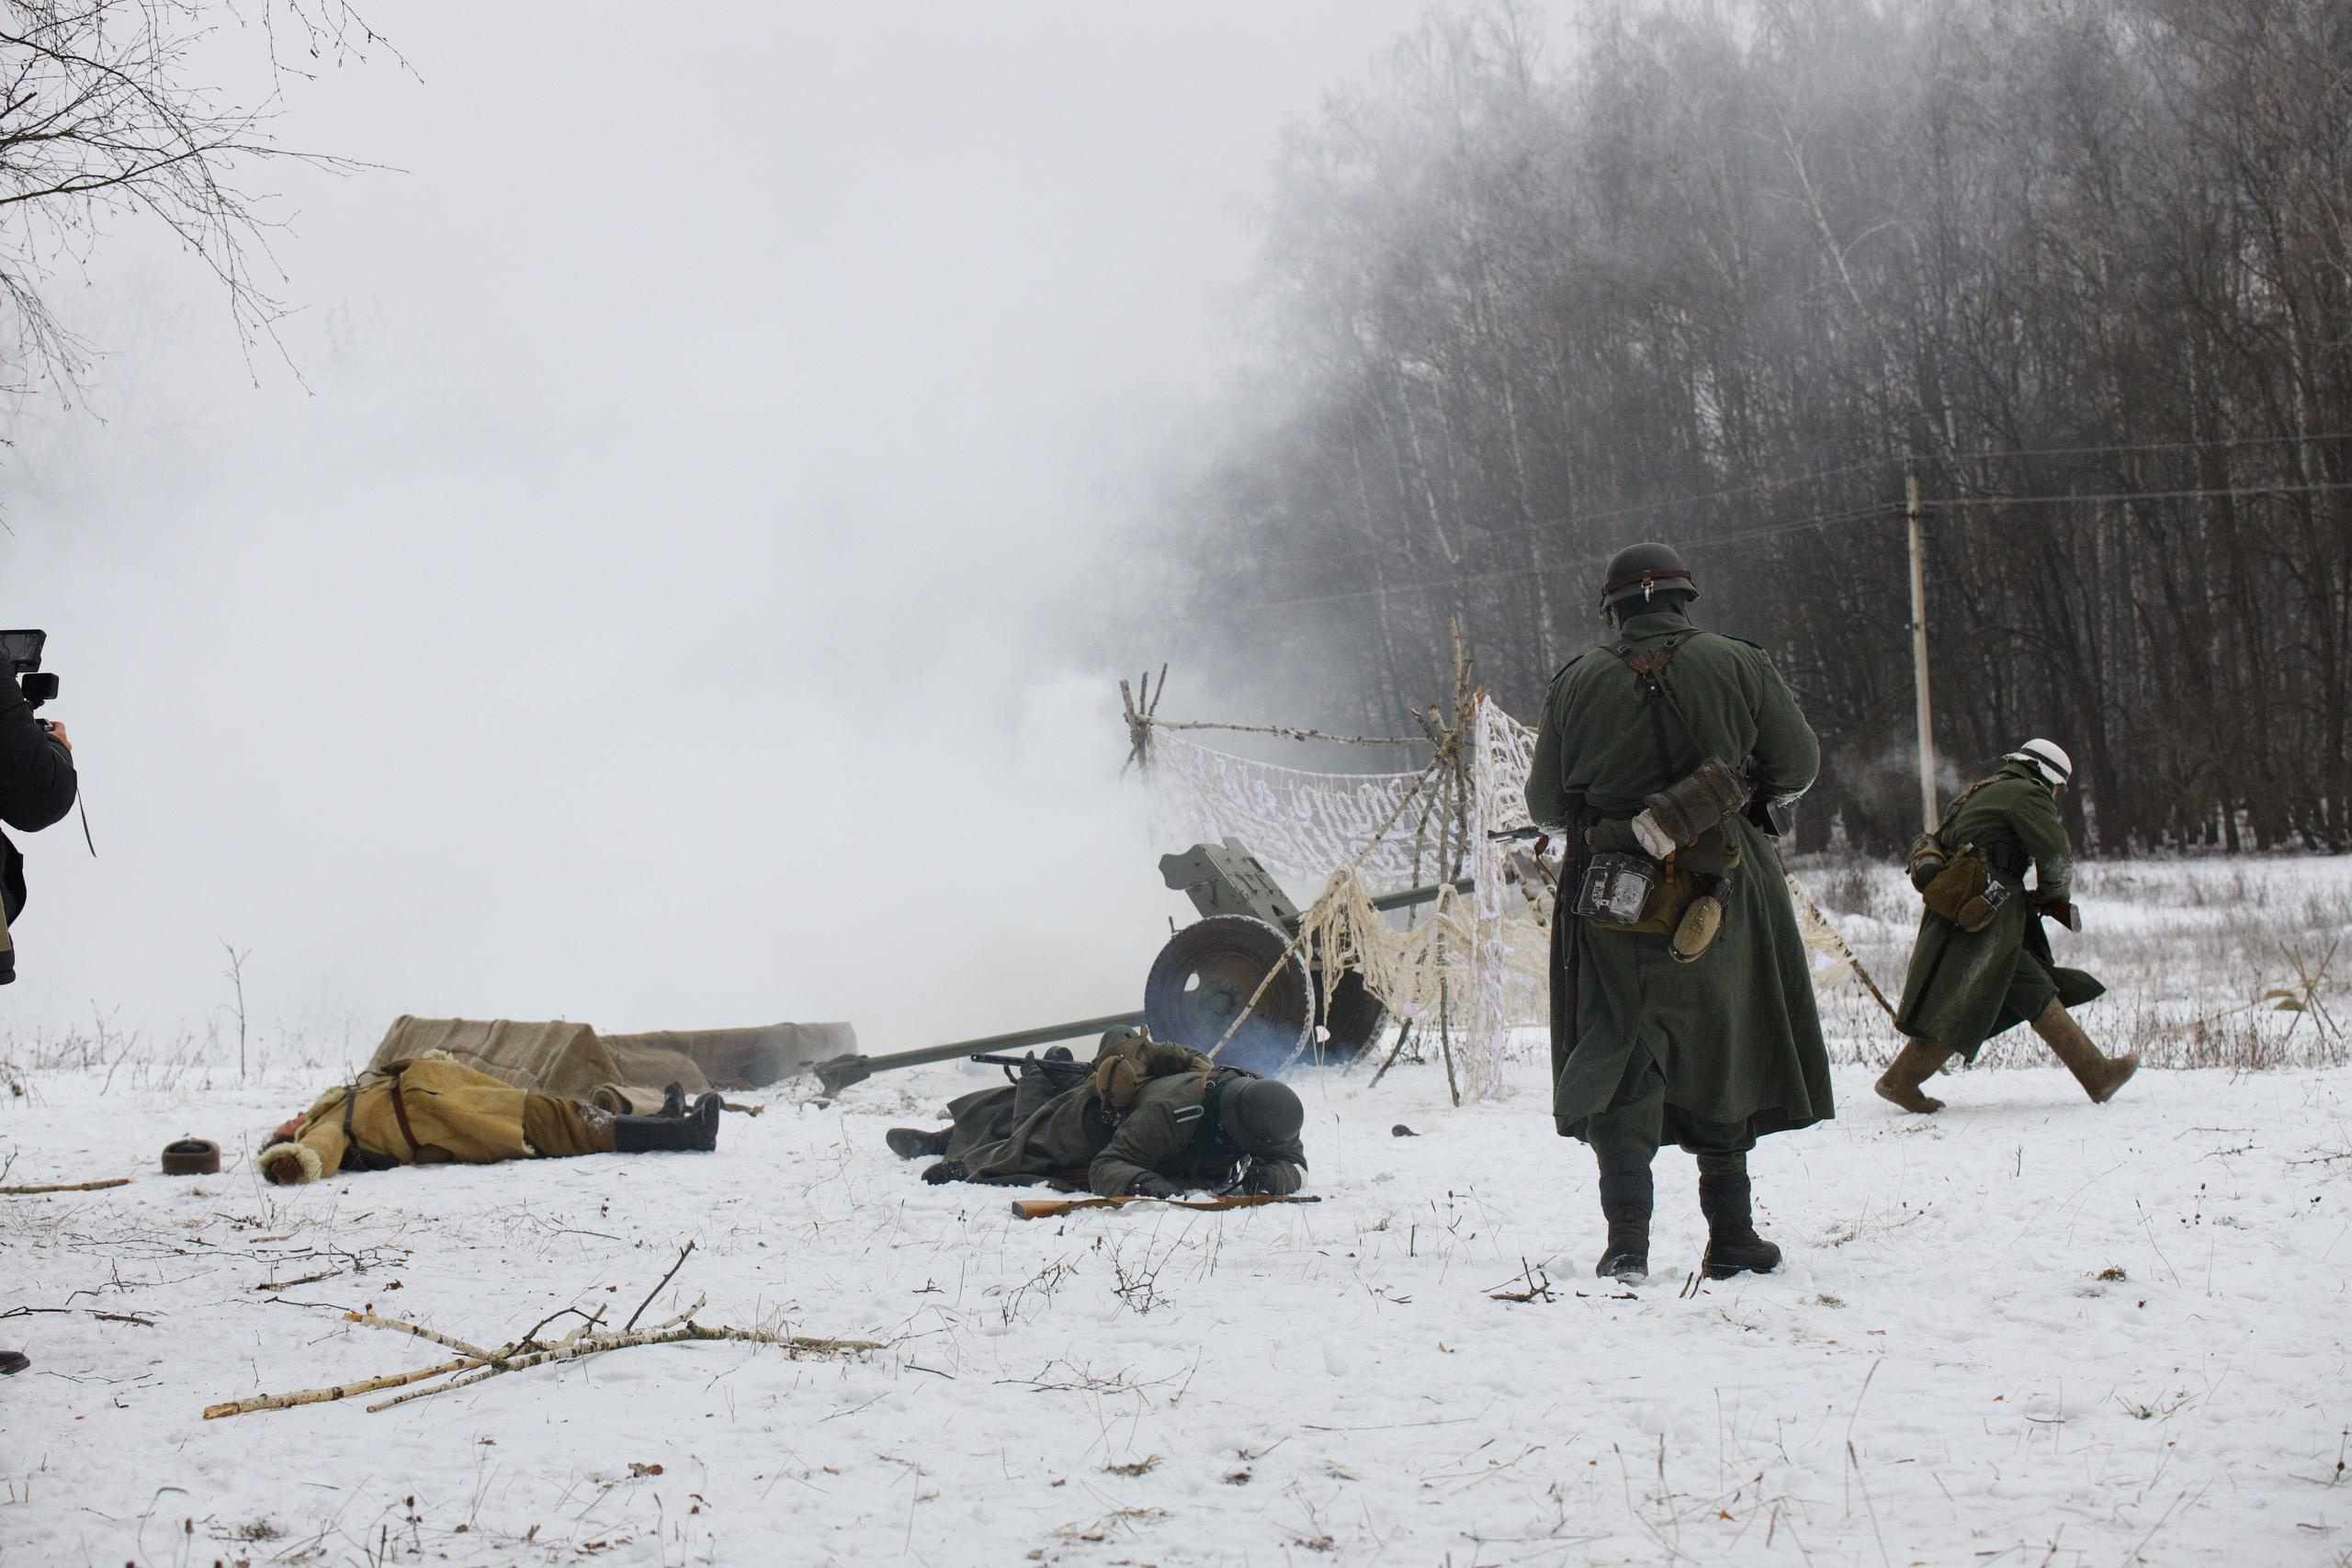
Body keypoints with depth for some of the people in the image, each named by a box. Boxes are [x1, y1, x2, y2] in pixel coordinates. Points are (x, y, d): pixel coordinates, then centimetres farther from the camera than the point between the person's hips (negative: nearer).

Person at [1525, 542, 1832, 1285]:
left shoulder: (1578, 681, -1)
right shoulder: (1738, 665, -2)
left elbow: (1545, 803, 5)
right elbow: (1798, 765, 6)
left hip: (1612, 899, 0)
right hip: (1723, 896, 0)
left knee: (1621, 1070, 5)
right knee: (1722, 1058, 14)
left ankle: (1627, 1239, -8)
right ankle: (1730, 1236, 18)